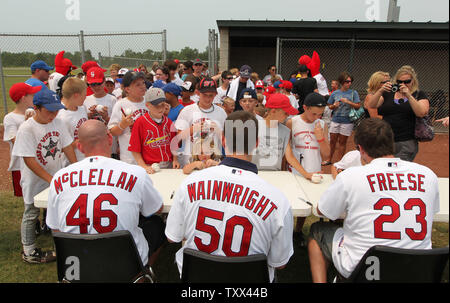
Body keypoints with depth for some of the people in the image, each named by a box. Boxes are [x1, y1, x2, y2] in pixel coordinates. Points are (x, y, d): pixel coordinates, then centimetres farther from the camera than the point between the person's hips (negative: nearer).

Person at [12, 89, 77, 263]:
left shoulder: (57, 122, -5)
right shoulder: (26, 129, -21)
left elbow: (67, 147, 3)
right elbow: (29, 160, -23)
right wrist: (50, 179, -28)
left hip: (57, 177, 5)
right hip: (35, 181, -5)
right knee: (31, 215, 13)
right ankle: (29, 252, 28)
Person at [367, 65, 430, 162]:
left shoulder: (419, 95, 7)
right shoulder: (388, 93, 13)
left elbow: (422, 113, -11)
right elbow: (371, 105, -1)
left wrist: (408, 96, -18)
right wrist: (380, 91, -15)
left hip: (406, 143, -3)